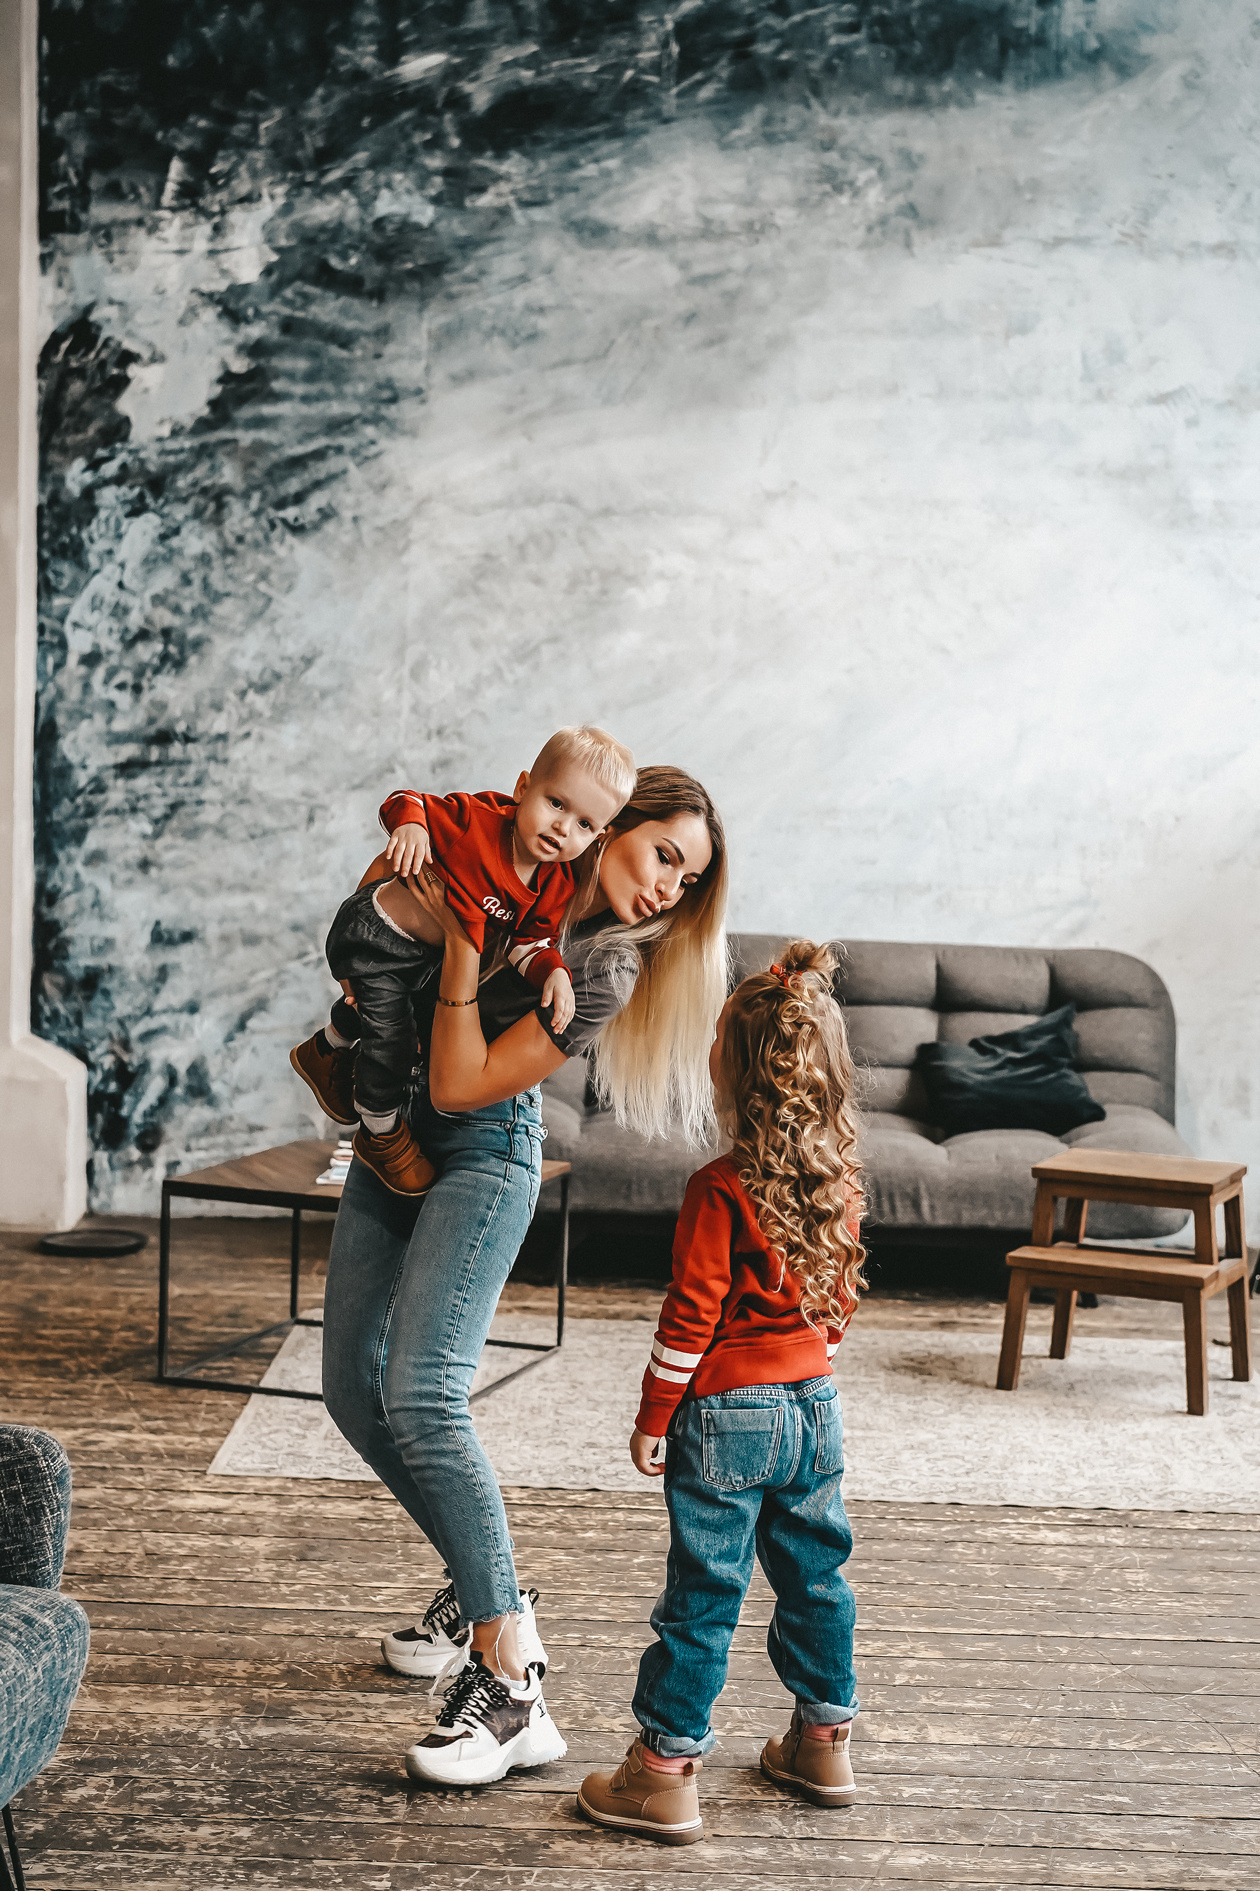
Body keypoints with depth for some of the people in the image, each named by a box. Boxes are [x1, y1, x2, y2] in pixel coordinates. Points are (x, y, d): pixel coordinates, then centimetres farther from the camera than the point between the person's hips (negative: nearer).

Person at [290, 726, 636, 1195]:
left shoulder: (558, 887, -16)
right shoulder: (478, 819, -34)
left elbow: (528, 942, -7)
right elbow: (407, 802, -23)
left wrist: (552, 971, -27)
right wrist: (410, 824, -44)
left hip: (427, 956, 8)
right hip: (373, 937, -7)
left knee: (381, 1009, 32)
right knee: (392, 1038, -3)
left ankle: (325, 1051, 63)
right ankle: (382, 1131, 24)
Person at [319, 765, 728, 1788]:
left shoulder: (607, 968, -15)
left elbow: (462, 1085, -19)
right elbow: (381, 893, 15)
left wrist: (460, 947, -23)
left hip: (482, 1151, -7)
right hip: (394, 1134, 7)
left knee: (422, 1397, -21)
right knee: (356, 1388, 9)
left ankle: (511, 1686, -20)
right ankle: (485, 1587, 25)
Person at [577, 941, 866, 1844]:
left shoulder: (720, 1192, -19)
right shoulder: (841, 1181, 0)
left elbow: (690, 1319, -16)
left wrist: (652, 1420, -7)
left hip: (725, 1415, -6)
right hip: (816, 1404, 6)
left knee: (704, 1594, 2)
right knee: (815, 1575, 18)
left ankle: (667, 1769, 10)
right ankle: (825, 1742, 31)